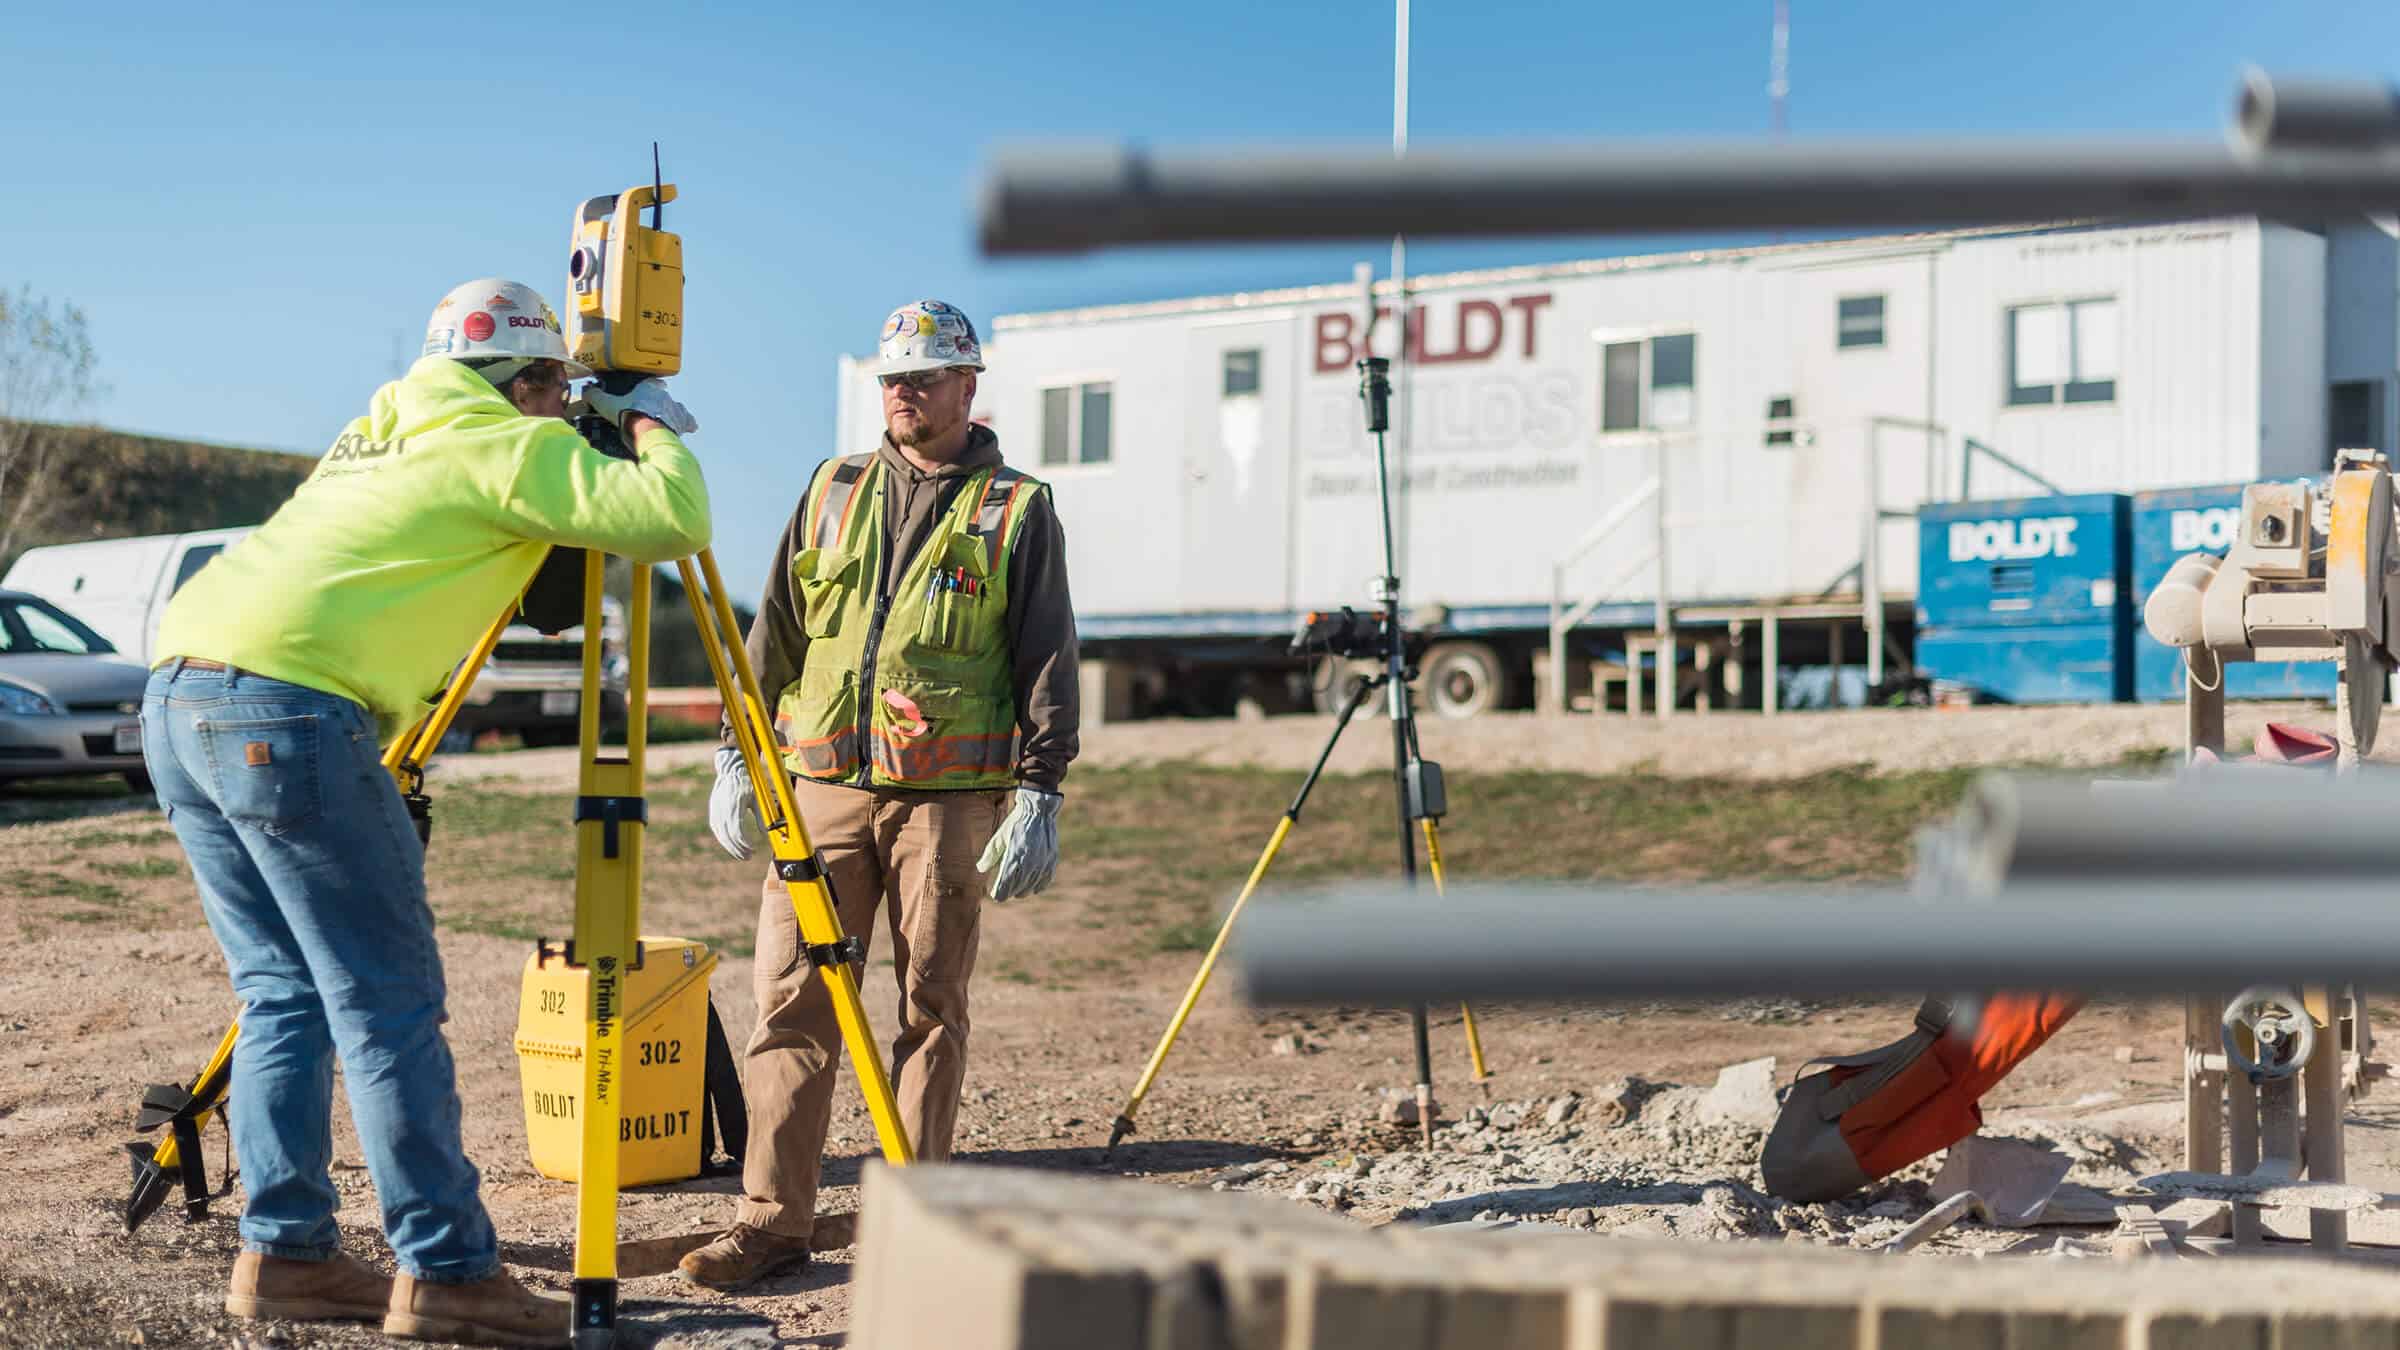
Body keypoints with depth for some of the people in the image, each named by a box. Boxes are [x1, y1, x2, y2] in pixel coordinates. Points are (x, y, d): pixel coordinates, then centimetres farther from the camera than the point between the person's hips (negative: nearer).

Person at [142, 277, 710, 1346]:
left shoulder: (380, 434, 26)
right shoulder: (512, 448, 2)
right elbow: (673, 520, -8)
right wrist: (653, 429, 13)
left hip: (176, 698, 9)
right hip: (290, 711, -9)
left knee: (288, 993, 14)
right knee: (387, 1006, -4)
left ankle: (284, 1253, 17)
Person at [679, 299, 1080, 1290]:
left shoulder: (1016, 510, 5)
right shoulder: (832, 491, 15)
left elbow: (1047, 662, 1)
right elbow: (775, 633, 18)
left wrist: (1039, 793, -7)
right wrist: (735, 754, 10)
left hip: (950, 794, -3)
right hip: (822, 784, 3)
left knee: (930, 1007, 1)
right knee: (792, 1001, -1)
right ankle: (772, 1219, 4)